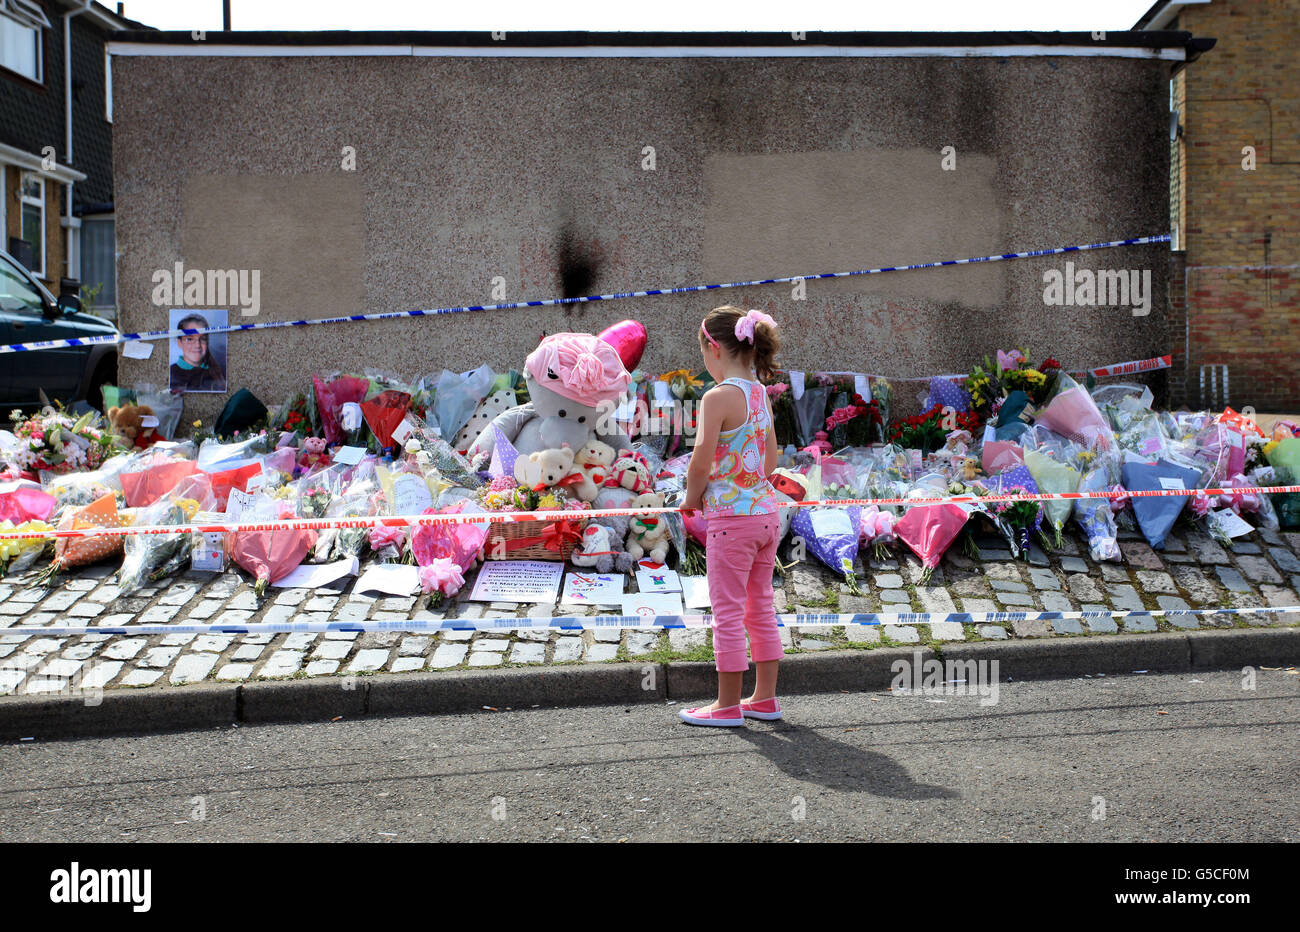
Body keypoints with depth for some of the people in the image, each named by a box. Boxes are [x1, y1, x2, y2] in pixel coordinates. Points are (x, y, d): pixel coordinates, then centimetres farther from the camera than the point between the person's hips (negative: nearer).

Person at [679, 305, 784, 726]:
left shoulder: (717, 397, -15)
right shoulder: (760, 394, 9)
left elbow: (701, 459, -20)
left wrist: (692, 497, -4)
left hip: (731, 516, -8)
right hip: (766, 510, 8)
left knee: (728, 613, 2)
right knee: (760, 609, 15)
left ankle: (728, 705, 10)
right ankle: (765, 698, 23)